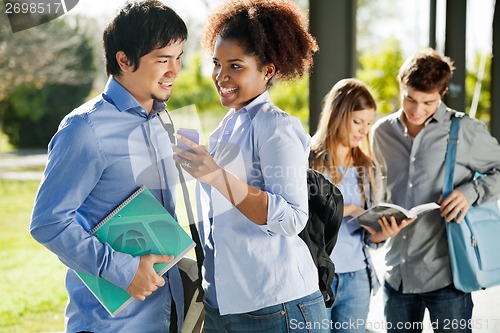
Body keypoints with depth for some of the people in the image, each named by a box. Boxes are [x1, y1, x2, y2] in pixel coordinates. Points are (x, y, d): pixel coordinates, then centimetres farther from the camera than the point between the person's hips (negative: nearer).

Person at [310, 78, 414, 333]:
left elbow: (369, 236, 10)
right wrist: (344, 209, -18)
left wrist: (384, 233, -12)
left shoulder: (368, 169, 10)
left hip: (356, 278, 4)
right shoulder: (308, 160, -5)